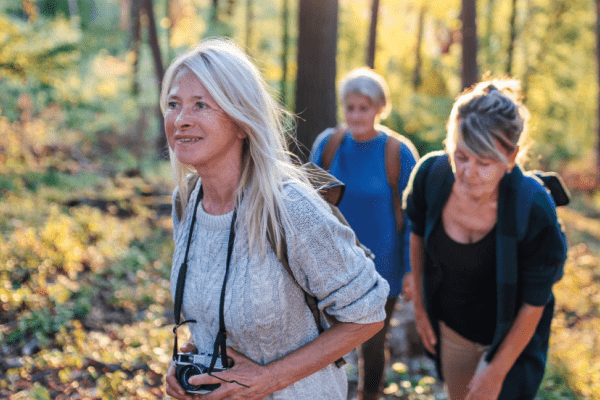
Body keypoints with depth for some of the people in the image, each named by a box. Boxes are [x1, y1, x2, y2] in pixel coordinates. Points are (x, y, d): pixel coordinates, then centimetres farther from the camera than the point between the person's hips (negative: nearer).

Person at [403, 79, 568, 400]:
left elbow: (533, 304, -20)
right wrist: (419, 305, 8)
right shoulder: (430, 175, -23)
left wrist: (497, 371, -11)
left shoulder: (533, 211, -33)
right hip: (451, 324, 4)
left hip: (509, 335, -4)